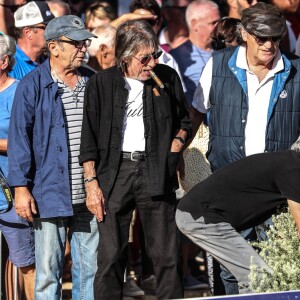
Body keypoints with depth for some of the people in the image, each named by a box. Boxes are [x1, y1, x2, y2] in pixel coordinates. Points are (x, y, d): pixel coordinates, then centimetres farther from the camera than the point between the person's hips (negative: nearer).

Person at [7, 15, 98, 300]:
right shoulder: (33, 85, -4)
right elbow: (19, 138, -5)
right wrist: (21, 187, -11)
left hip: (89, 196, 4)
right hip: (49, 196, -4)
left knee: (90, 268, 9)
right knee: (48, 271, -2)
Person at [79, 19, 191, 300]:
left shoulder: (167, 77, 7)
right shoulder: (101, 84, 1)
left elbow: (183, 120, 22)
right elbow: (89, 139, 2)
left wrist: (177, 140, 2)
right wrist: (91, 183, -4)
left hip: (156, 174, 2)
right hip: (114, 174, -2)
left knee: (167, 255, 1)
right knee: (111, 255, -2)